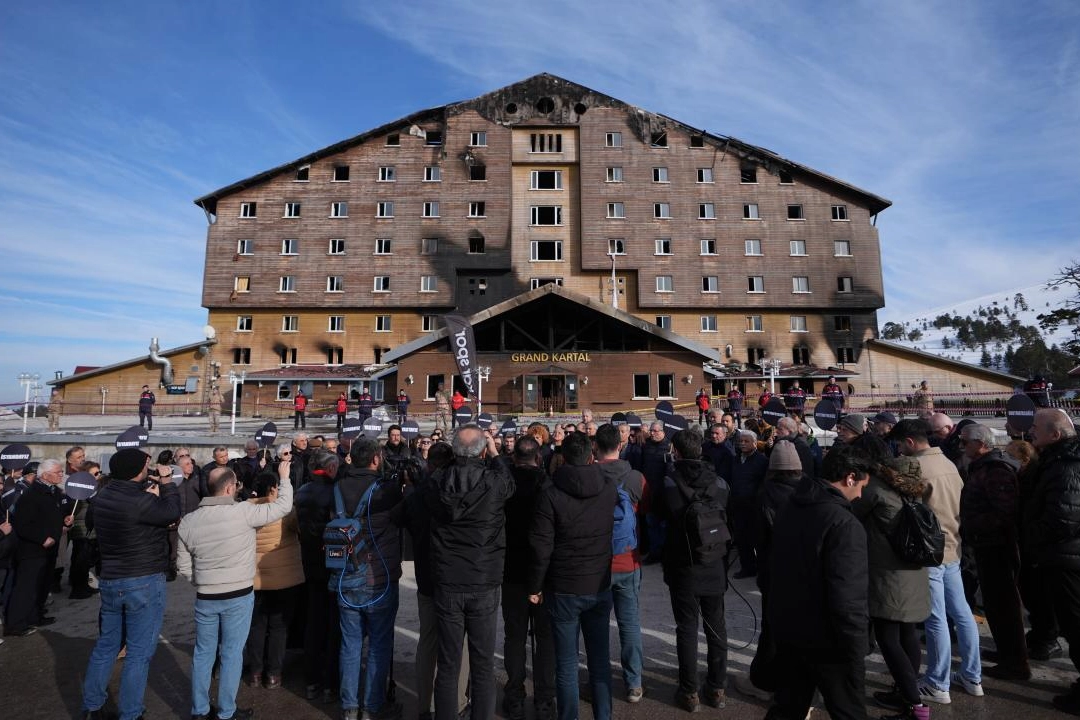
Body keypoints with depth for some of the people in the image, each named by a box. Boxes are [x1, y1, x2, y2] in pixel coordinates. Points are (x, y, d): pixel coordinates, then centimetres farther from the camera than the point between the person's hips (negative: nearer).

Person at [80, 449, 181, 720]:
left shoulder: (103, 496, 1)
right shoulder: (139, 501, -25)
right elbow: (172, 513, -14)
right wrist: (166, 483, -5)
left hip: (109, 580, 8)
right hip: (144, 582, -8)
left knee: (106, 644, 21)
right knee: (139, 651, 4)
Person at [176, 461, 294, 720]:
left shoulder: (189, 520, -2)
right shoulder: (243, 512, -19)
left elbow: (183, 565, 6)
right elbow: (283, 506, -12)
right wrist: (284, 476, 0)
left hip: (205, 597, 5)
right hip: (239, 596, -4)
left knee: (203, 653, 17)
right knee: (232, 654, 8)